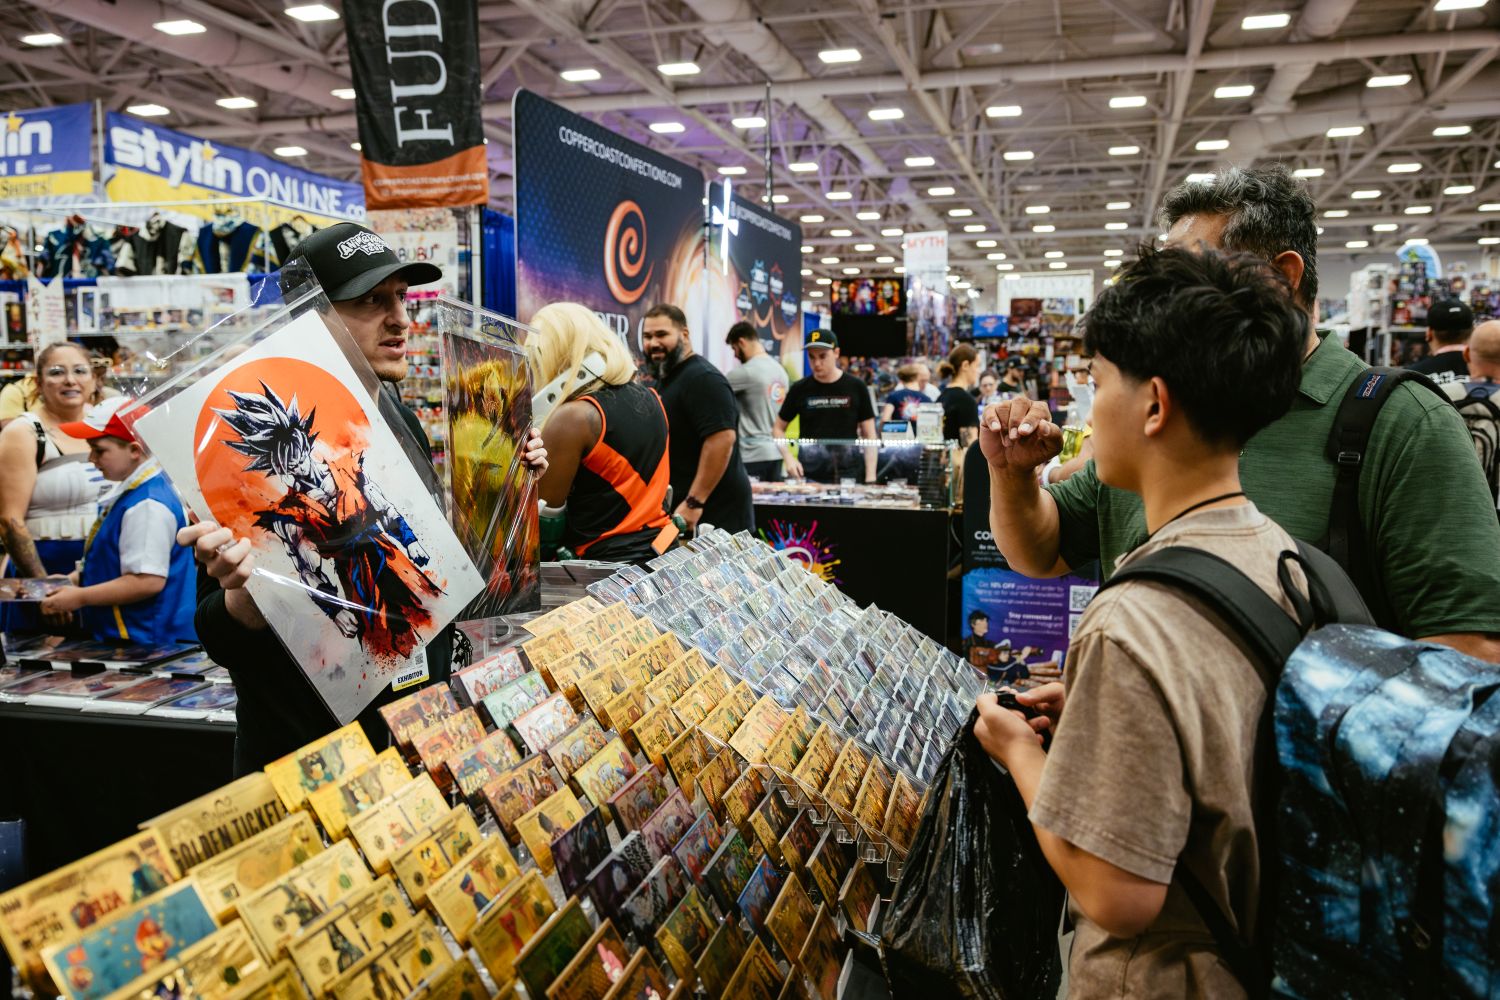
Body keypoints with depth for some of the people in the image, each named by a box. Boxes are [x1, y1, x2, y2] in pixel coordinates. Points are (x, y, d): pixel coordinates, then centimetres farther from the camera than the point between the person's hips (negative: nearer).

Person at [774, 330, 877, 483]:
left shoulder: (855, 388, 0)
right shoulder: (799, 389, 2)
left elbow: (869, 436, 3)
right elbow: (779, 428, 11)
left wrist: (870, 477, -5)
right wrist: (789, 458, -7)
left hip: (847, 476, -1)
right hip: (807, 475, 1)